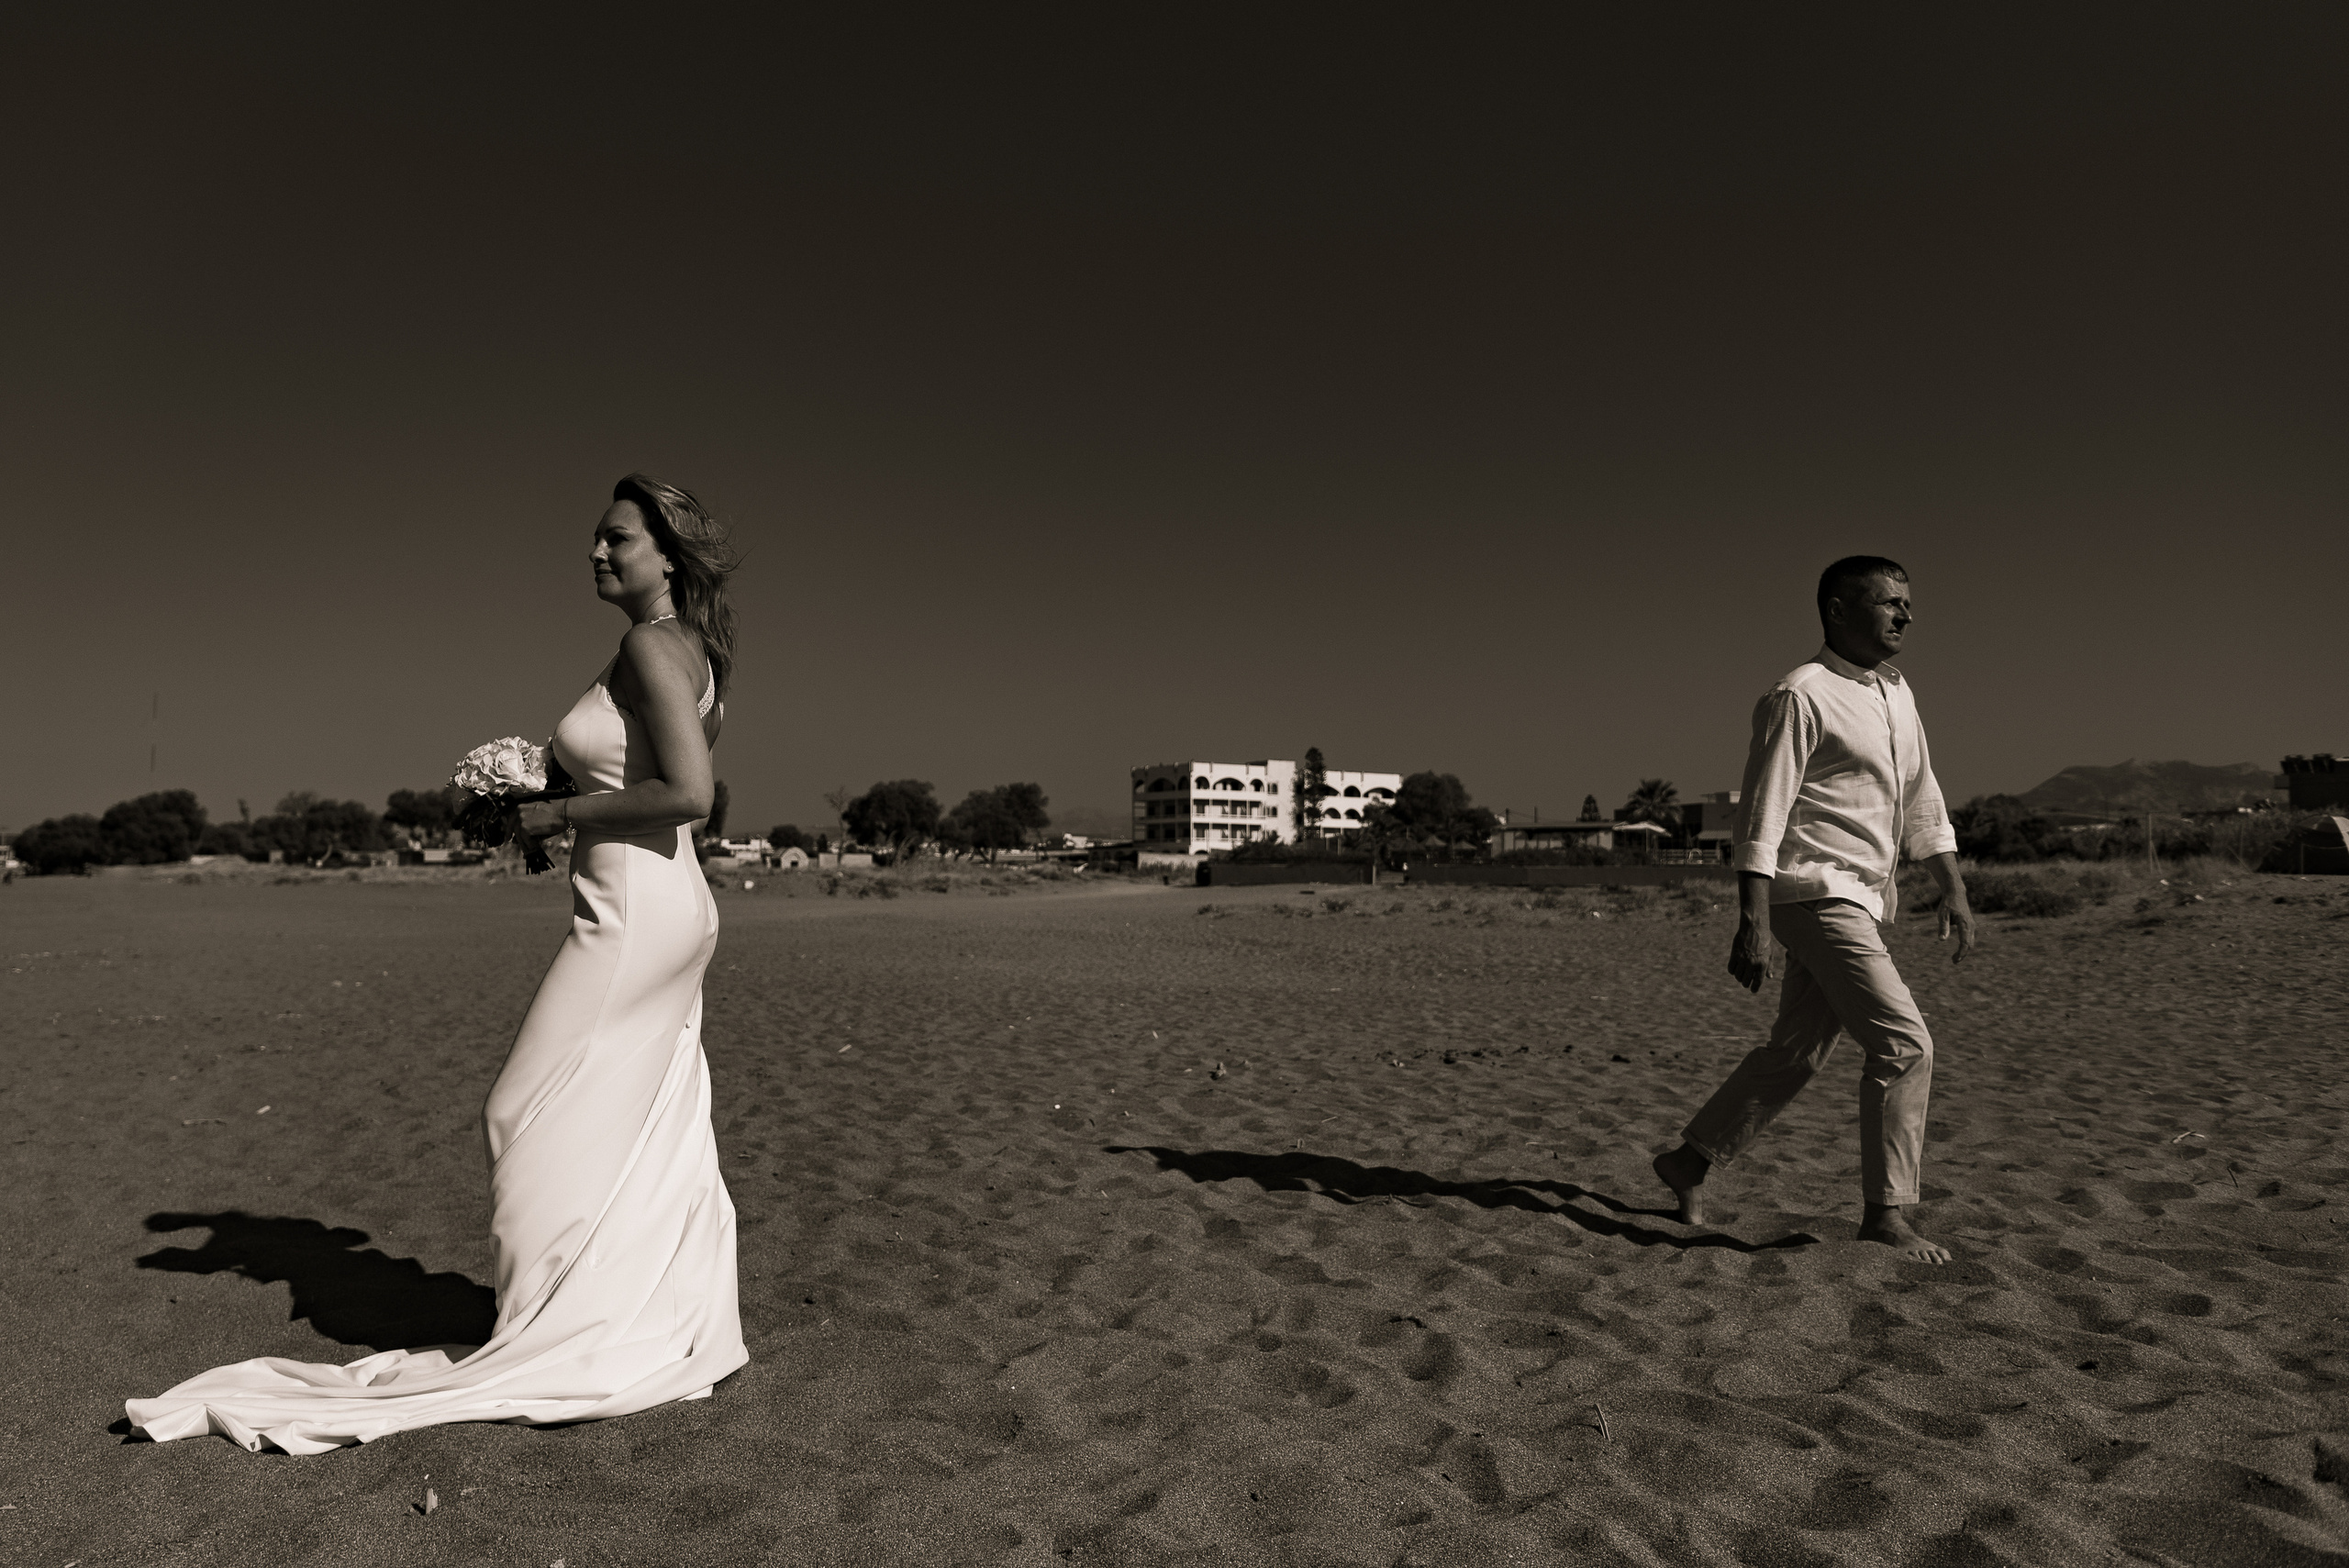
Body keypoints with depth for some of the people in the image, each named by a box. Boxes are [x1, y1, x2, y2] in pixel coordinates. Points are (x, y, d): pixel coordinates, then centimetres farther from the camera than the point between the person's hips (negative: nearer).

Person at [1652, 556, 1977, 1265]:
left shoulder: (1897, 694, 15)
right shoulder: (1801, 696, -12)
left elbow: (1922, 802, 23)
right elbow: (1761, 814, -17)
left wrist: (1953, 888, 16)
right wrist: (1752, 922, -22)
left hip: (1864, 901, 9)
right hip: (1816, 894, -9)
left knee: (1797, 1051, 13)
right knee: (1904, 1044, -12)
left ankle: (1689, 1162, 25)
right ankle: (1885, 1214, 0)